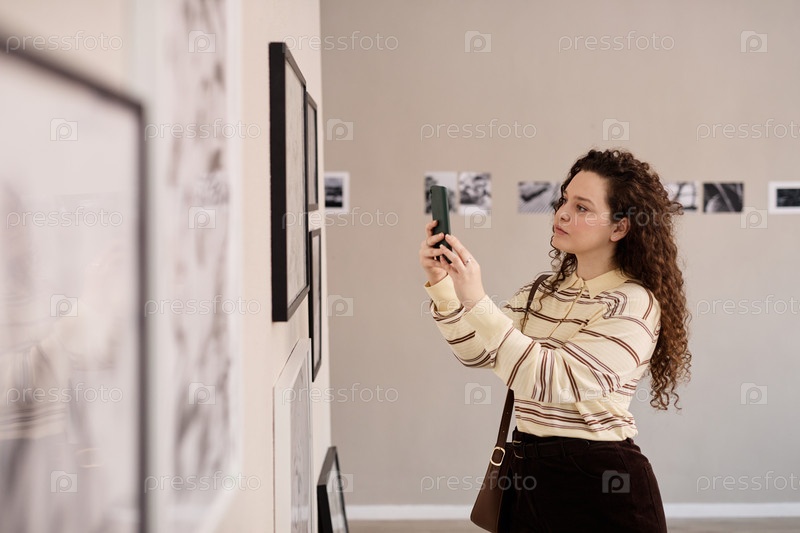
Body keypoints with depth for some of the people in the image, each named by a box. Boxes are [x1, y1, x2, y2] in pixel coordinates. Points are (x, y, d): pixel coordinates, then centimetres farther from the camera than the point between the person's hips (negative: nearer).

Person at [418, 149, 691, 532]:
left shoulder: (635, 303, -15)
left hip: (599, 483, -6)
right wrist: (441, 284, -12)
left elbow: (553, 382, -25)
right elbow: (479, 351, 2)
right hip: (529, 473, 6)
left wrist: (476, 301, -29)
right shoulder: (545, 290, 8)